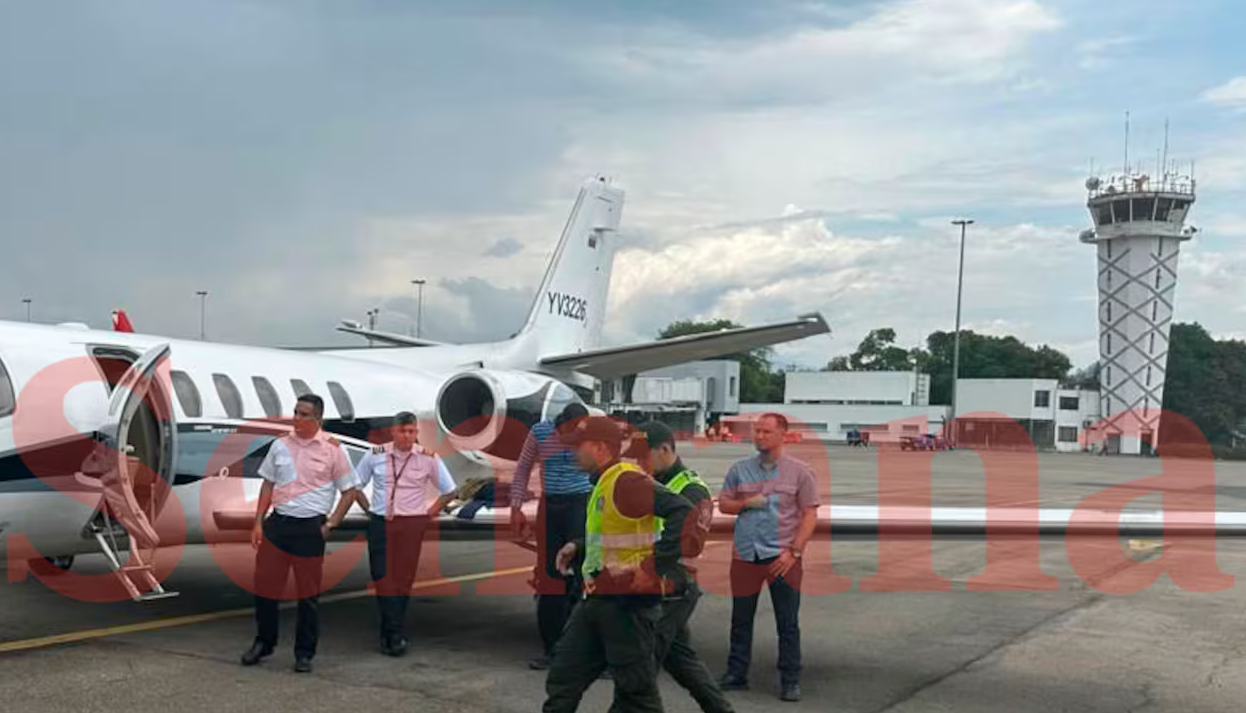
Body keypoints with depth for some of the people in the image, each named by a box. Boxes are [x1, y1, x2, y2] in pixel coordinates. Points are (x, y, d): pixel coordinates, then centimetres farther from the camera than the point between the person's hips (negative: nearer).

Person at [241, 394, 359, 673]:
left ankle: (304, 653, 17)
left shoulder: (332, 448, -4)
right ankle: (263, 643, 26)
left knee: (309, 593, 5)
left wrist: (331, 524, -5)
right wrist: (258, 522, 6)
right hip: (278, 523, 3)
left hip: (310, 527, -3)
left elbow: (349, 491, 2)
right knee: (264, 586, 7)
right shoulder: (280, 445, 6)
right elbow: (268, 485, 13)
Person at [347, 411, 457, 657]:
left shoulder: (428, 458, -2)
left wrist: (431, 513, 3)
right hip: (380, 524, 1)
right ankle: (396, 634, 1)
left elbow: (449, 491, 9)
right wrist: (367, 509, 8)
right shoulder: (376, 455, 1)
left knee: (403, 579, 2)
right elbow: (355, 484, 15)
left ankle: (390, 634, 12)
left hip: (412, 524, -1)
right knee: (382, 578, -4)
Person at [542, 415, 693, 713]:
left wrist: (655, 567, -26)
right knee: (564, 677, 14)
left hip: (628, 601, -10)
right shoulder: (603, 483, 13)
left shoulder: (627, 480, -18)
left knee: (635, 689, 0)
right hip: (597, 599, 10)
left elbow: (682, 513, -29)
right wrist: (578, 547, 15)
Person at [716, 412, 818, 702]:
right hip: (745, 556, 3)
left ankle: (790, 680, 12)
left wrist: (794, 551, -12)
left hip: (782, 558, -3)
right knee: (741, 620, 10)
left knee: (788, 624, 3)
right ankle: (736, 674, 21)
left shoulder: (800, 471, -1)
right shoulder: (739, 469, 7)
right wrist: (746, 503, -10)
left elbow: (810, 515, -3)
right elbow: (723, 504, 11)